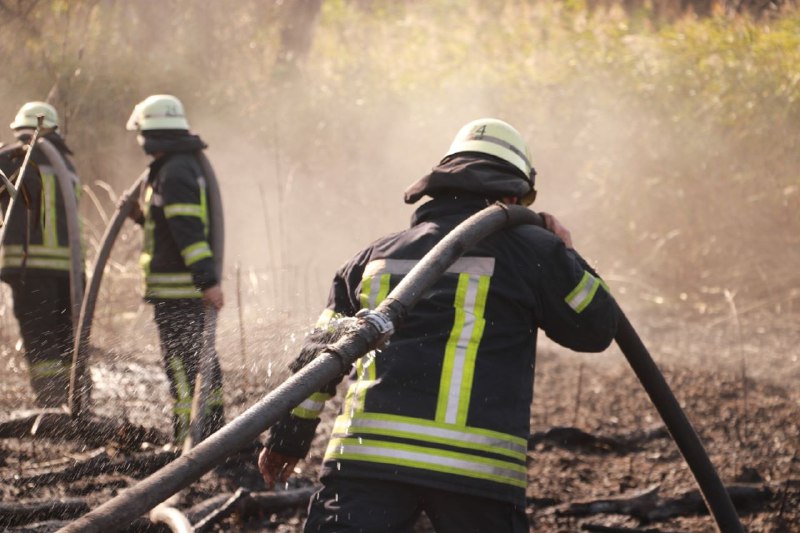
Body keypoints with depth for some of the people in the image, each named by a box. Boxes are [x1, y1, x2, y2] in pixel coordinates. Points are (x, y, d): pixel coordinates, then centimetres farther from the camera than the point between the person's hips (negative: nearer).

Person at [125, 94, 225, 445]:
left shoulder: (174, 172, -16)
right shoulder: (188, 166, 17)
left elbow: (190, 231, -24)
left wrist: (207, 280, -29)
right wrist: (144, 216, 16)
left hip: (175, 286, -10)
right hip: (191, 284, 10)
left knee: (180, 361, -9)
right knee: (200, 356, 16)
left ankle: (191, 435, -10)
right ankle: (212, 426, 22)